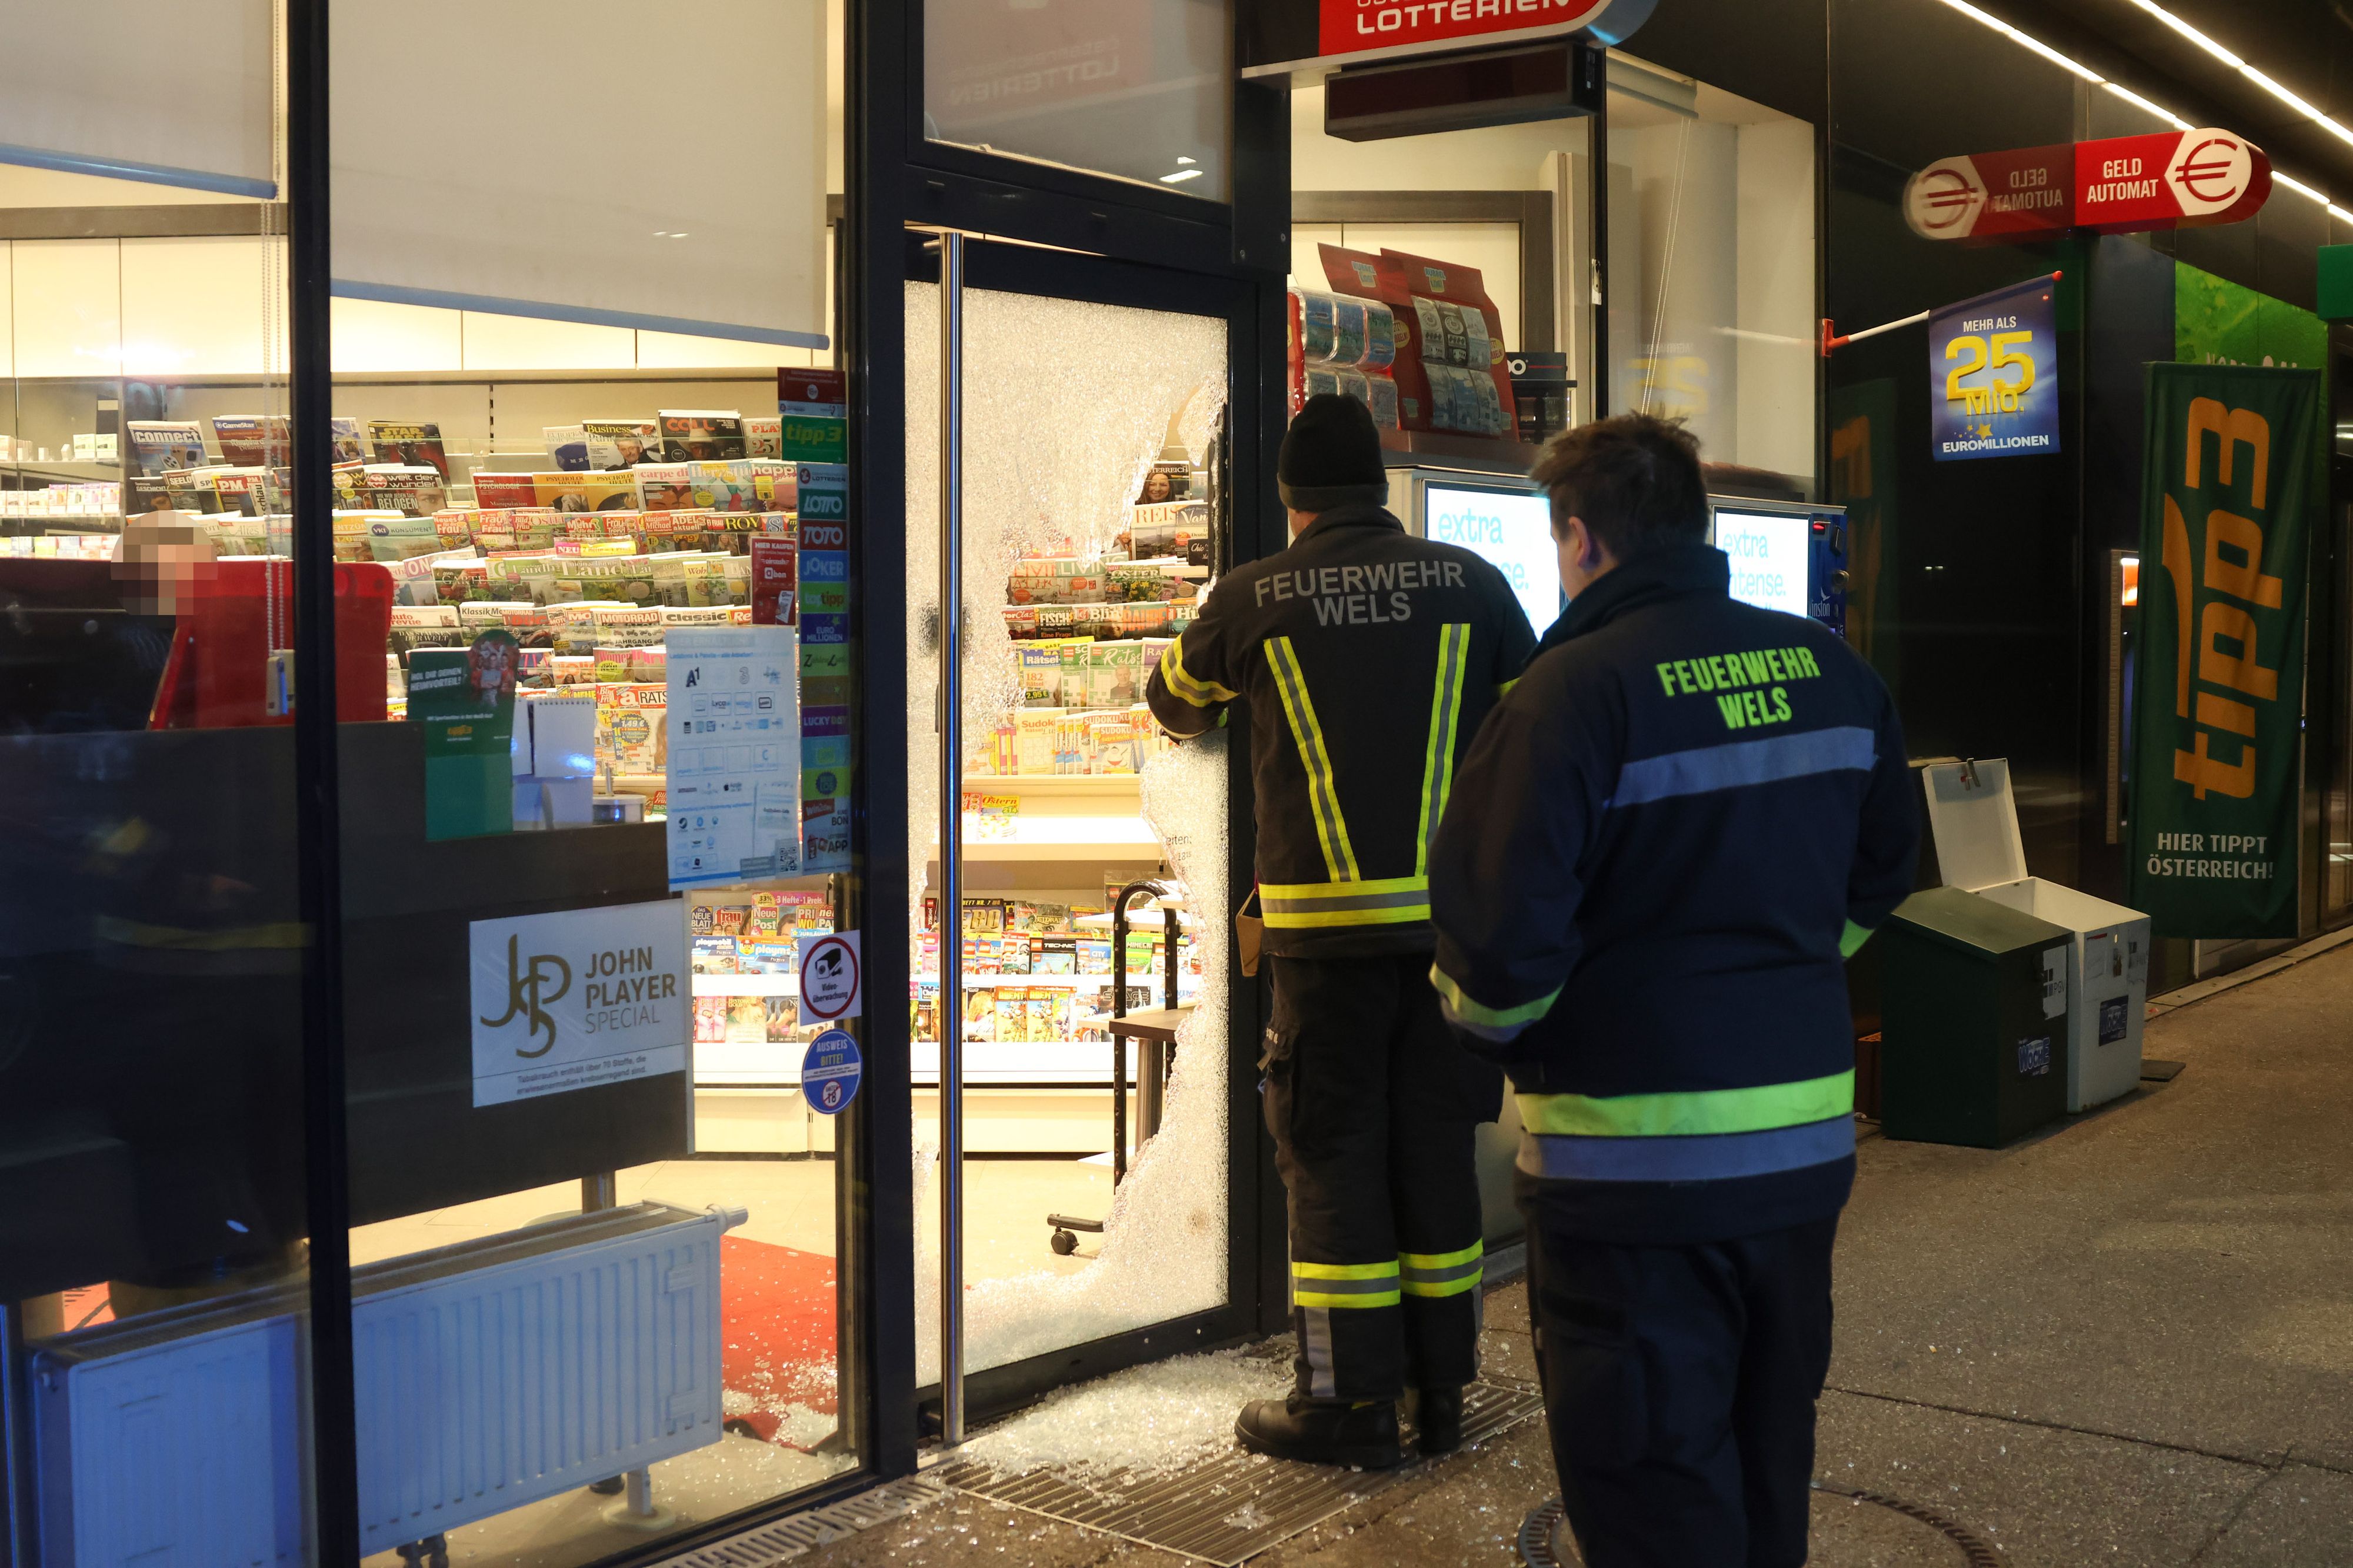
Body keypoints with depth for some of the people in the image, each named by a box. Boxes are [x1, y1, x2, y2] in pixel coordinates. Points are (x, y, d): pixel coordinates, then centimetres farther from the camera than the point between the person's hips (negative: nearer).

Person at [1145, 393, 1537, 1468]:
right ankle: (1439, 1388, 22)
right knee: (1435, 1144, 12)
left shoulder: (1254, 597, 0)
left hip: (1327, 923, -2)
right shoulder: (1469, 583, 3)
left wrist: (1237, 680, 42)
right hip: (1456, 913, 3)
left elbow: (1175, 704, 19)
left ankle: (1351, 1400, 12)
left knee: (1332, 1153, 7)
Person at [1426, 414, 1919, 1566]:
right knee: (1769, 1455, 24)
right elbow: (1879, 874, 16)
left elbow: (1499, 929, -20)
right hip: (1806, 1137, 7)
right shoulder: (1831, 669, 4)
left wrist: (1494, 1027, 0)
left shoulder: (1573, 690, -18)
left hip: (1635, 1161, -7)